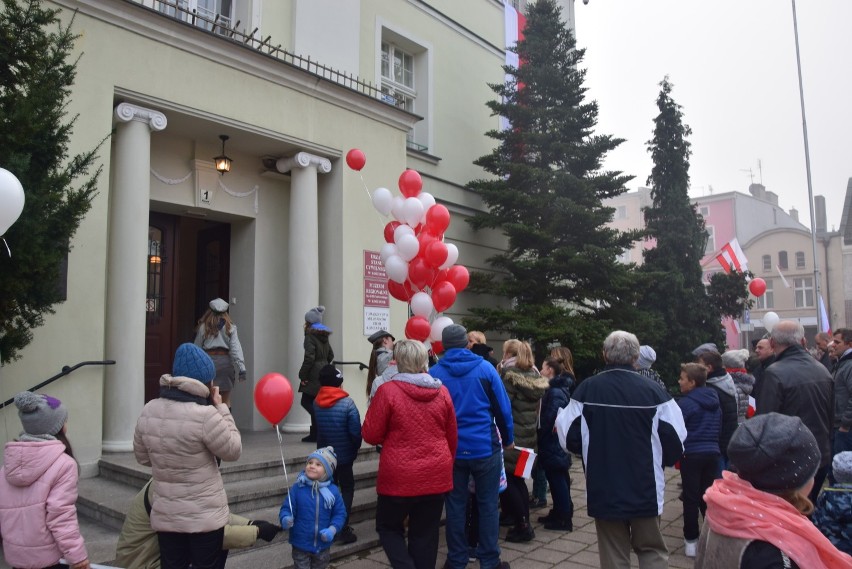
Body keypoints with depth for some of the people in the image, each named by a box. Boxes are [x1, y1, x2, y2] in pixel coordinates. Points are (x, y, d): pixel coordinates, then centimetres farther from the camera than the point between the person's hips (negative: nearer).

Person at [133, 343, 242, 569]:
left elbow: (143, 457, 11)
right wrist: (221, 408, -5)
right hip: (205, 516, -5)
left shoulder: (148, 411, -2)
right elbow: (233, 450, -9)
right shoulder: (205, 415, -23)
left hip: (165, 516, 5)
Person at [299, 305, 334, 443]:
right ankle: (315, 434, 16)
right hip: (324, 373, 8)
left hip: (314, 375, -8)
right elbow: (330, 355, 21)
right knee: (314, 403, 13)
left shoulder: (310, 336, -11)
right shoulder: (324, 336, 15)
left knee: (306, 402, -2)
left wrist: (302, 375, -12)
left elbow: (309, 357, -18)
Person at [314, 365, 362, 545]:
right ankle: (343, 528, 4)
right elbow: (356, 432, -18)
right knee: (347, 489, 11)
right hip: (344, 455, -4)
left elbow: (316, 429, 1)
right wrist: (355, 449, -1)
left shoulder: (316, 403, -8)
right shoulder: (347, 403, -19)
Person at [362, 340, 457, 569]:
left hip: (399, 477, -3)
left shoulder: (388, 390, -12)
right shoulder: (442, 392, 0)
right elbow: (452, 437, 9)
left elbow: (371, 435, -7)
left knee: (388, 527, 18)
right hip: (436, 476, 4)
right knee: (426, 534, 15)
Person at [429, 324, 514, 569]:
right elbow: (503, 407, -3)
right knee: (488, 505, 9)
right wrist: (508, 439, 9)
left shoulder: (434, 372, -3)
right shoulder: (485, 368, -5)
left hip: (451, 450, 1)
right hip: (485, 448, -1)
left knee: (455, 506, 10)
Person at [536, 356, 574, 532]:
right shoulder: (560, 388, 11)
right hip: (557, 443, 10)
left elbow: (550, 418, -24)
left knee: (556, 479, -2)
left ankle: (564, 519, 6)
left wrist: (539, 436, -13)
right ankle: (559, 513, 27)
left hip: (552, 444, -10)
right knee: (559, 478, 16)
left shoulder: (555, 392, -20)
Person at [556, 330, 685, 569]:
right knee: (652, 550, 19)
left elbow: (569, 437, -6)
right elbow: (675, 440, -7)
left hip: (603, 490, 0)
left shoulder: (587, 389, -10)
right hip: (645, 489, 0)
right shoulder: (653, 390, -12)